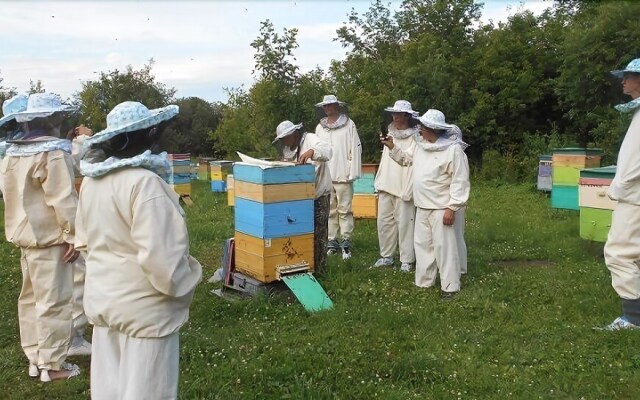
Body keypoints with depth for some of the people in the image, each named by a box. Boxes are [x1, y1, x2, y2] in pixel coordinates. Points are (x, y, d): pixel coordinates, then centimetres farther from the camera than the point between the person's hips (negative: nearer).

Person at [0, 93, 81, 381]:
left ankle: (35, 358, 27)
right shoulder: (53, 153, -17)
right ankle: (52, 364, 8)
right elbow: (63, 199, -20)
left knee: (31, 297, 16)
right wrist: (74, 235, -14)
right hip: (49, 237, -9)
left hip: (26, 234, 9)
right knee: (53, 301, 0)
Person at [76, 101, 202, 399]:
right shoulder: (144, 181, -23)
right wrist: (183, 287, -10)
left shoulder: (92, 180, 3)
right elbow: (159, 254, -26)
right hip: (143, 305, -8)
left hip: (102, 297, 8)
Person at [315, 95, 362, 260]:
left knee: (344, 210, -2)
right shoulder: (320, 127, 12)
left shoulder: (348, 125, 0)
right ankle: (331, 242, 14)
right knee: (329, 211, 7)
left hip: (343, 175, -4)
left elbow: (355, 148, -3)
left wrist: (352, 172, -9)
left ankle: (346, 242, 4)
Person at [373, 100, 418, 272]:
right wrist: (379, 181, 14)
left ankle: (407, 260, 6)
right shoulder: (391, 134, 13)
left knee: (404, 222, -3)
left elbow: (411, 161, -14)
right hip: (386, 186, 7)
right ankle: (386, 256, 21)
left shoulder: (414, 137, -8)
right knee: (384, 221, 9)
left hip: (403, 187, -7)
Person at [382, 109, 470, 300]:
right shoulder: (421, 145, 9)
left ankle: (450, 287, 6)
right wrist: (392, 147, 18)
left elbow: (460, 181, -17)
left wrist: (452, 208, -20)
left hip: (441, 208, -8)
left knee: (444, 246, -4)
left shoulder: (453, 149, -16)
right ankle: (424, 282, 26)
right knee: (422, 244, 14)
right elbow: (407, 159, 30)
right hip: (422, 207, 8)